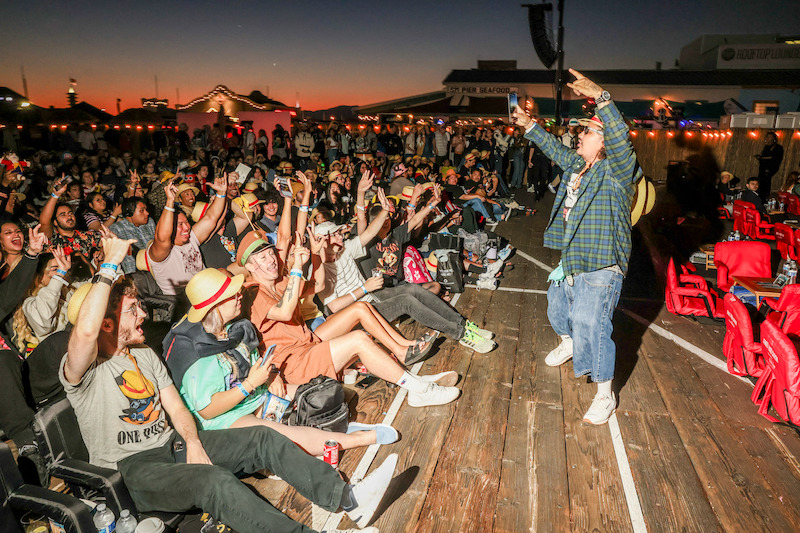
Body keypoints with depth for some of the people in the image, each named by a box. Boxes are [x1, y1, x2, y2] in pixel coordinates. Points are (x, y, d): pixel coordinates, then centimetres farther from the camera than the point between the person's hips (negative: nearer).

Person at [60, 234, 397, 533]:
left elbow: (176, 406, 9)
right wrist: (110, 263, -29)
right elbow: (86, 331, -35)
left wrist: (193, 443, -10)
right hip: (132, 468, -7)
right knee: (215, 481, -36)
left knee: (264, 439, -12)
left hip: (172, 443, 7)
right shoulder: (82, 370, -10)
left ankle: (348, 499, -17)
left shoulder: (145, 355, 14)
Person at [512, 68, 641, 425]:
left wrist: (601, 98, -45)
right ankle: (568, 345, 59)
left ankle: (604, 396, 4)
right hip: (571, 260, 9)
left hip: (600, 268, -9)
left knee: (590, 326, -13)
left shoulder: (617, 171, -16)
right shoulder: (576, 165, 8)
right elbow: (555, 149, 25)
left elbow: (620, 140, -35)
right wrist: (529, 126, 19)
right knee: (557, 306, 27)